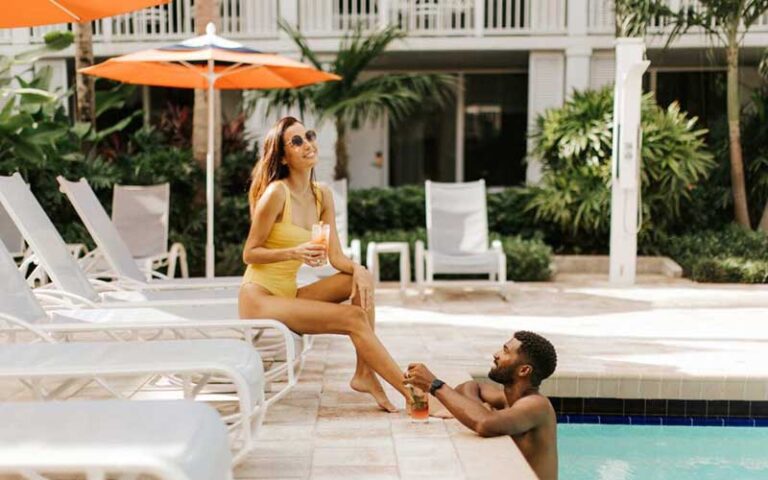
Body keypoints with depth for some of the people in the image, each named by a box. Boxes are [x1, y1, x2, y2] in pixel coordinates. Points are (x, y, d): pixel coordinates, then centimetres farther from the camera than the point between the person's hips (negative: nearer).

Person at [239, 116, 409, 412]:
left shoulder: (323, 196, 7)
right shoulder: (276, 193, -15)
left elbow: (335, 256, 3)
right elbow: (249, 254, -10)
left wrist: (359, 270, -18)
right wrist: (294, 252, -25)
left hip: (289, 295, 7)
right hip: (259, 299, -7)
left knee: (360, 279, -11)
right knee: (354, 318, -20)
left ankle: (364, 374, -11)